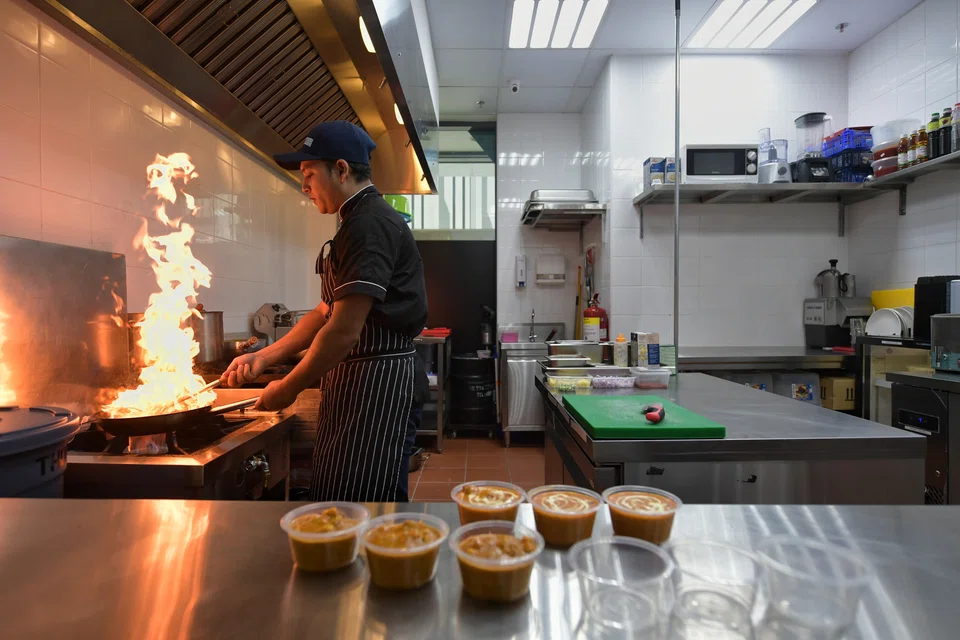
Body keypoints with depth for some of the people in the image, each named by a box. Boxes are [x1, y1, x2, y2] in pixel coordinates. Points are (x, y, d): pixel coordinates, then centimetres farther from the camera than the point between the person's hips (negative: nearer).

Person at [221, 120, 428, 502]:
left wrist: (289, 389, -10)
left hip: (374, 380, -10)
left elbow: (344, 331, -23)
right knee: (330, 488, 19)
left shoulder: (371, 224, -17)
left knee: (348, 494, -2)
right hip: (352, 377, 10)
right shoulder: (358, 223, 18)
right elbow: (326, 313, 19)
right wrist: (264, 357, 13)